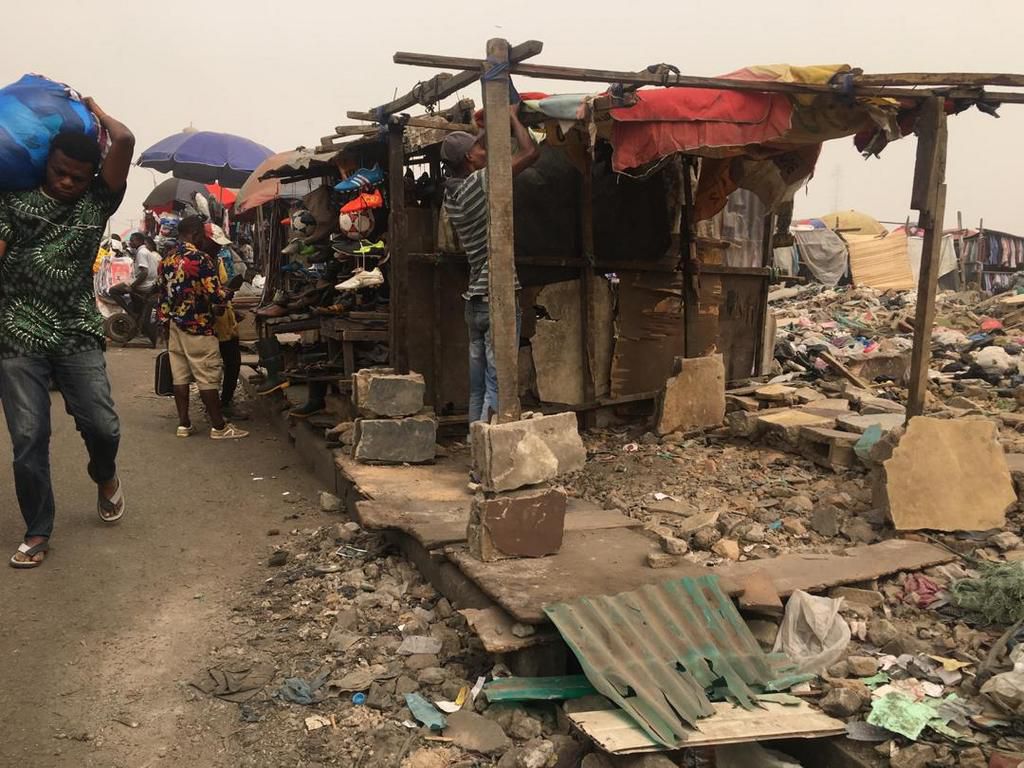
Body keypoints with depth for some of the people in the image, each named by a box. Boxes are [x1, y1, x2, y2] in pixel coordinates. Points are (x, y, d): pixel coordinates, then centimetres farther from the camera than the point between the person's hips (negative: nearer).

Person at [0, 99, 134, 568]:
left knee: (101, 426, -7)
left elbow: (124, 141, -4)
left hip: (78, 334, 0)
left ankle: (105, 477, 29)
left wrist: (94, 110, 13)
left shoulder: (96, 203, 6)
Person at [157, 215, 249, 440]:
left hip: (173, 326, 7)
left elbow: (163, 296, 13)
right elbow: (217, 296, -19)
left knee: (179, 376, 10)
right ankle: (219, 427, 4)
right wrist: (228, 292, 3)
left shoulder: (167, 259, 8)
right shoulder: (201, 259, -16)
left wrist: (166, 322, 21)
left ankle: (183, 424, 14)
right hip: (198, 328, -7)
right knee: (208, 378, -2)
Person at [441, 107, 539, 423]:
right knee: (497, 387, -7)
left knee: (478, 389, 9)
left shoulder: (452, 192, 10)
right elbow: (531, 152, -10)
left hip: (474, 300, 8)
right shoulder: (479, 182, -12)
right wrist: (512, 116, 4)